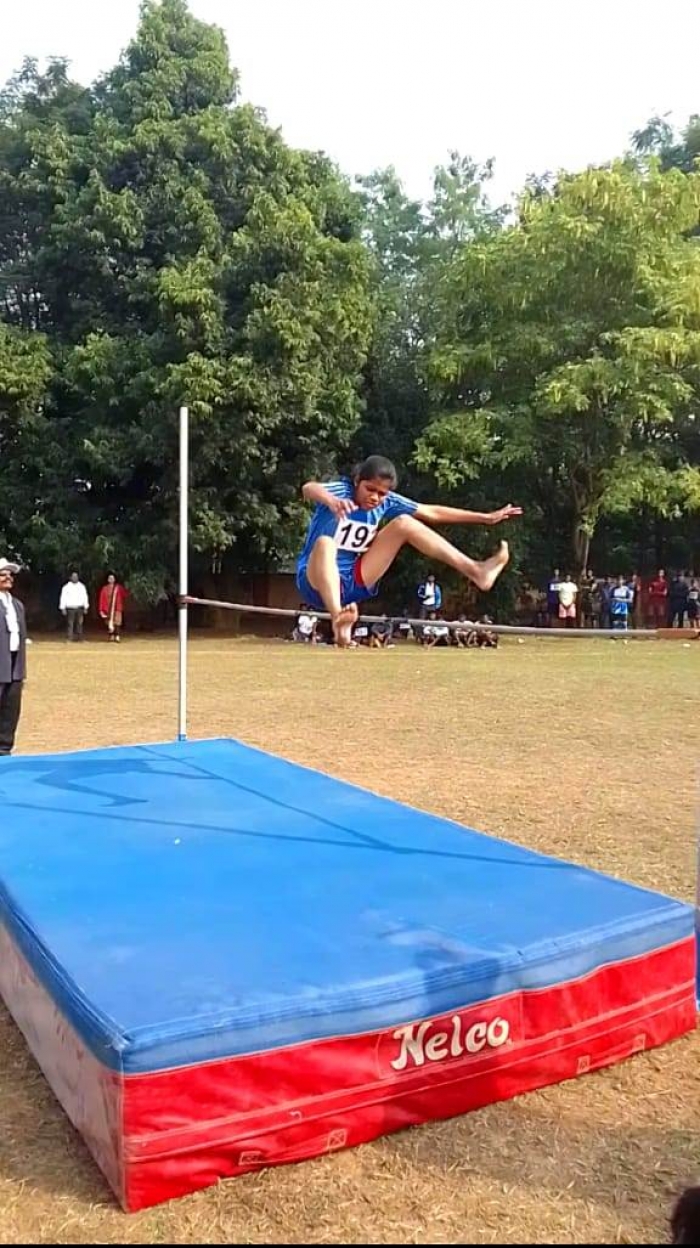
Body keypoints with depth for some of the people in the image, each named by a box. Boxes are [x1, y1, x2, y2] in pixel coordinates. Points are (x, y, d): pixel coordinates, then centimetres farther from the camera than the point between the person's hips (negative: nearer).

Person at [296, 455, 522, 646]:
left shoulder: (388, 502, -2)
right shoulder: (342, 490, -17)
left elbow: (432, 513, 5)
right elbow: (309, 488, -39)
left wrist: (486, 517, 6)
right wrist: (330, 500, -63)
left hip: (355, 581, 5)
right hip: (317, 582, -5)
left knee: (404, 522, -4)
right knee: (325, 543, -39)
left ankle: (476, 571, -11)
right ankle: (339, 619, -60)